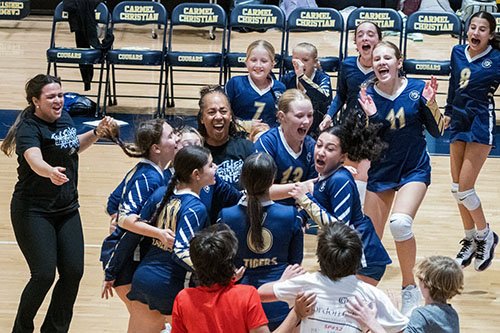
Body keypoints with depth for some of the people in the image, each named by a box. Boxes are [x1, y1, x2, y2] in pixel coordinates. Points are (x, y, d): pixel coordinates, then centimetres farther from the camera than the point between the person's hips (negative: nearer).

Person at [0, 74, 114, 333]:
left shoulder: (64, 117, 4)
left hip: (67, 209, 7)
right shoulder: (29, 128, -19)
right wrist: (51, 172, -61)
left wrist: (97, 133, 9)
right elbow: (34, 160, -40)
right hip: (34, 212, -7)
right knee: (44, 275, -12)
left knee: (73, 272, 1)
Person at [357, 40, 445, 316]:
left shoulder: (417, 89, -10)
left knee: (400, 223, -27)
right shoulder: (367, 95, -7)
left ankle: (410, 288, -8)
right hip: (381, 171, 2)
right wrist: (370, 116, -23)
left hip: (414, 169, -2)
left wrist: (431, 103, -20)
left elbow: (437, 131, -5)